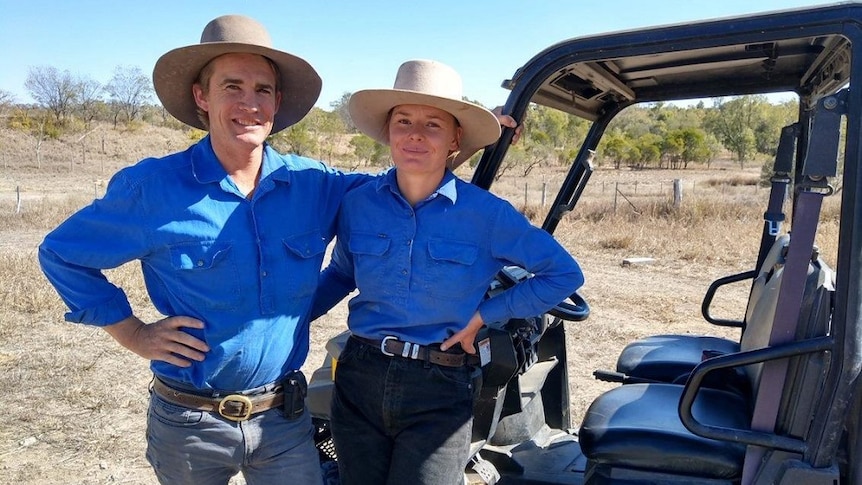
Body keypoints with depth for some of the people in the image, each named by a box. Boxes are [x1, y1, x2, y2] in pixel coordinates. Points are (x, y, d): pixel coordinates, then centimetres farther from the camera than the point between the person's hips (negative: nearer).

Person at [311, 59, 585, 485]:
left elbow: (565, 274, -2)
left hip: (439, 393, -3)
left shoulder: (486, 214, -11)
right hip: (358, 379, 3)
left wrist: (486, 313, -8)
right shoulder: (358, 204, -2)